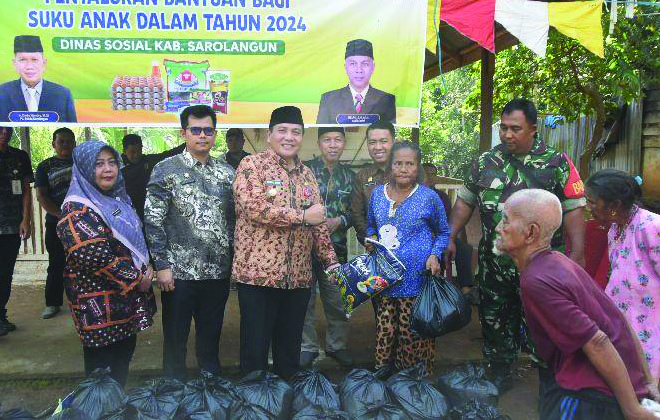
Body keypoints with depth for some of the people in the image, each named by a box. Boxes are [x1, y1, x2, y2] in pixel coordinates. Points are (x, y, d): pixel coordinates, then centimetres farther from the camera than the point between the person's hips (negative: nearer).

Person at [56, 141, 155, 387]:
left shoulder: (118, 199, 11)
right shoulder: (77, 209, -16)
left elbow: (135, 241, 19)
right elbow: (94, 257, -24)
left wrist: (146, 268, 1)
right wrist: (136, 280, -17)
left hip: (128, 299, 8)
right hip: (100, 305, -8)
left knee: (125, 354, 18)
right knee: (102, 363, 4)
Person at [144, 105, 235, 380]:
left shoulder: (226, 172, 8)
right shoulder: (167, 170, -3)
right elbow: (153, 220, -6)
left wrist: (234, 261, 7)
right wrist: (162, 265, -10)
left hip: (218, 272, 3)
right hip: (179, 272, -3)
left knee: (211, 336, 16)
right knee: (176, 337, 10)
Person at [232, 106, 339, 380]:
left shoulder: (307, 174, 15)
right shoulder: (252, 165, -4)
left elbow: (318, 223, 19)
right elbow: (254, 208, -20)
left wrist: (330, 260, 12)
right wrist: (302, 216, -17)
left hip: (299, 276, 6)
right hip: (258, 273, -5)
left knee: (291, 346, 15)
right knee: (255, 347, 4)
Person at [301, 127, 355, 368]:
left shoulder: (349, 176, 11)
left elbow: (354, 211, 11)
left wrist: (339, 221, -7)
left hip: (337, 246, 3)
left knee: (338, 299, 9)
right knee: (305, 298, 4)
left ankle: (337, 344, 27)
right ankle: (307, 346, 20)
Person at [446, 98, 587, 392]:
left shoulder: (557, 162, -4)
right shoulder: (485, 162, 5)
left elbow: (573, 209, -6)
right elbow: (465, 202, 12)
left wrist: (577, 254, -12)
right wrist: (451, 238, 7)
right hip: (494, 263, 4)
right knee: (495, 320, 14)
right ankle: (500, 375, 33)